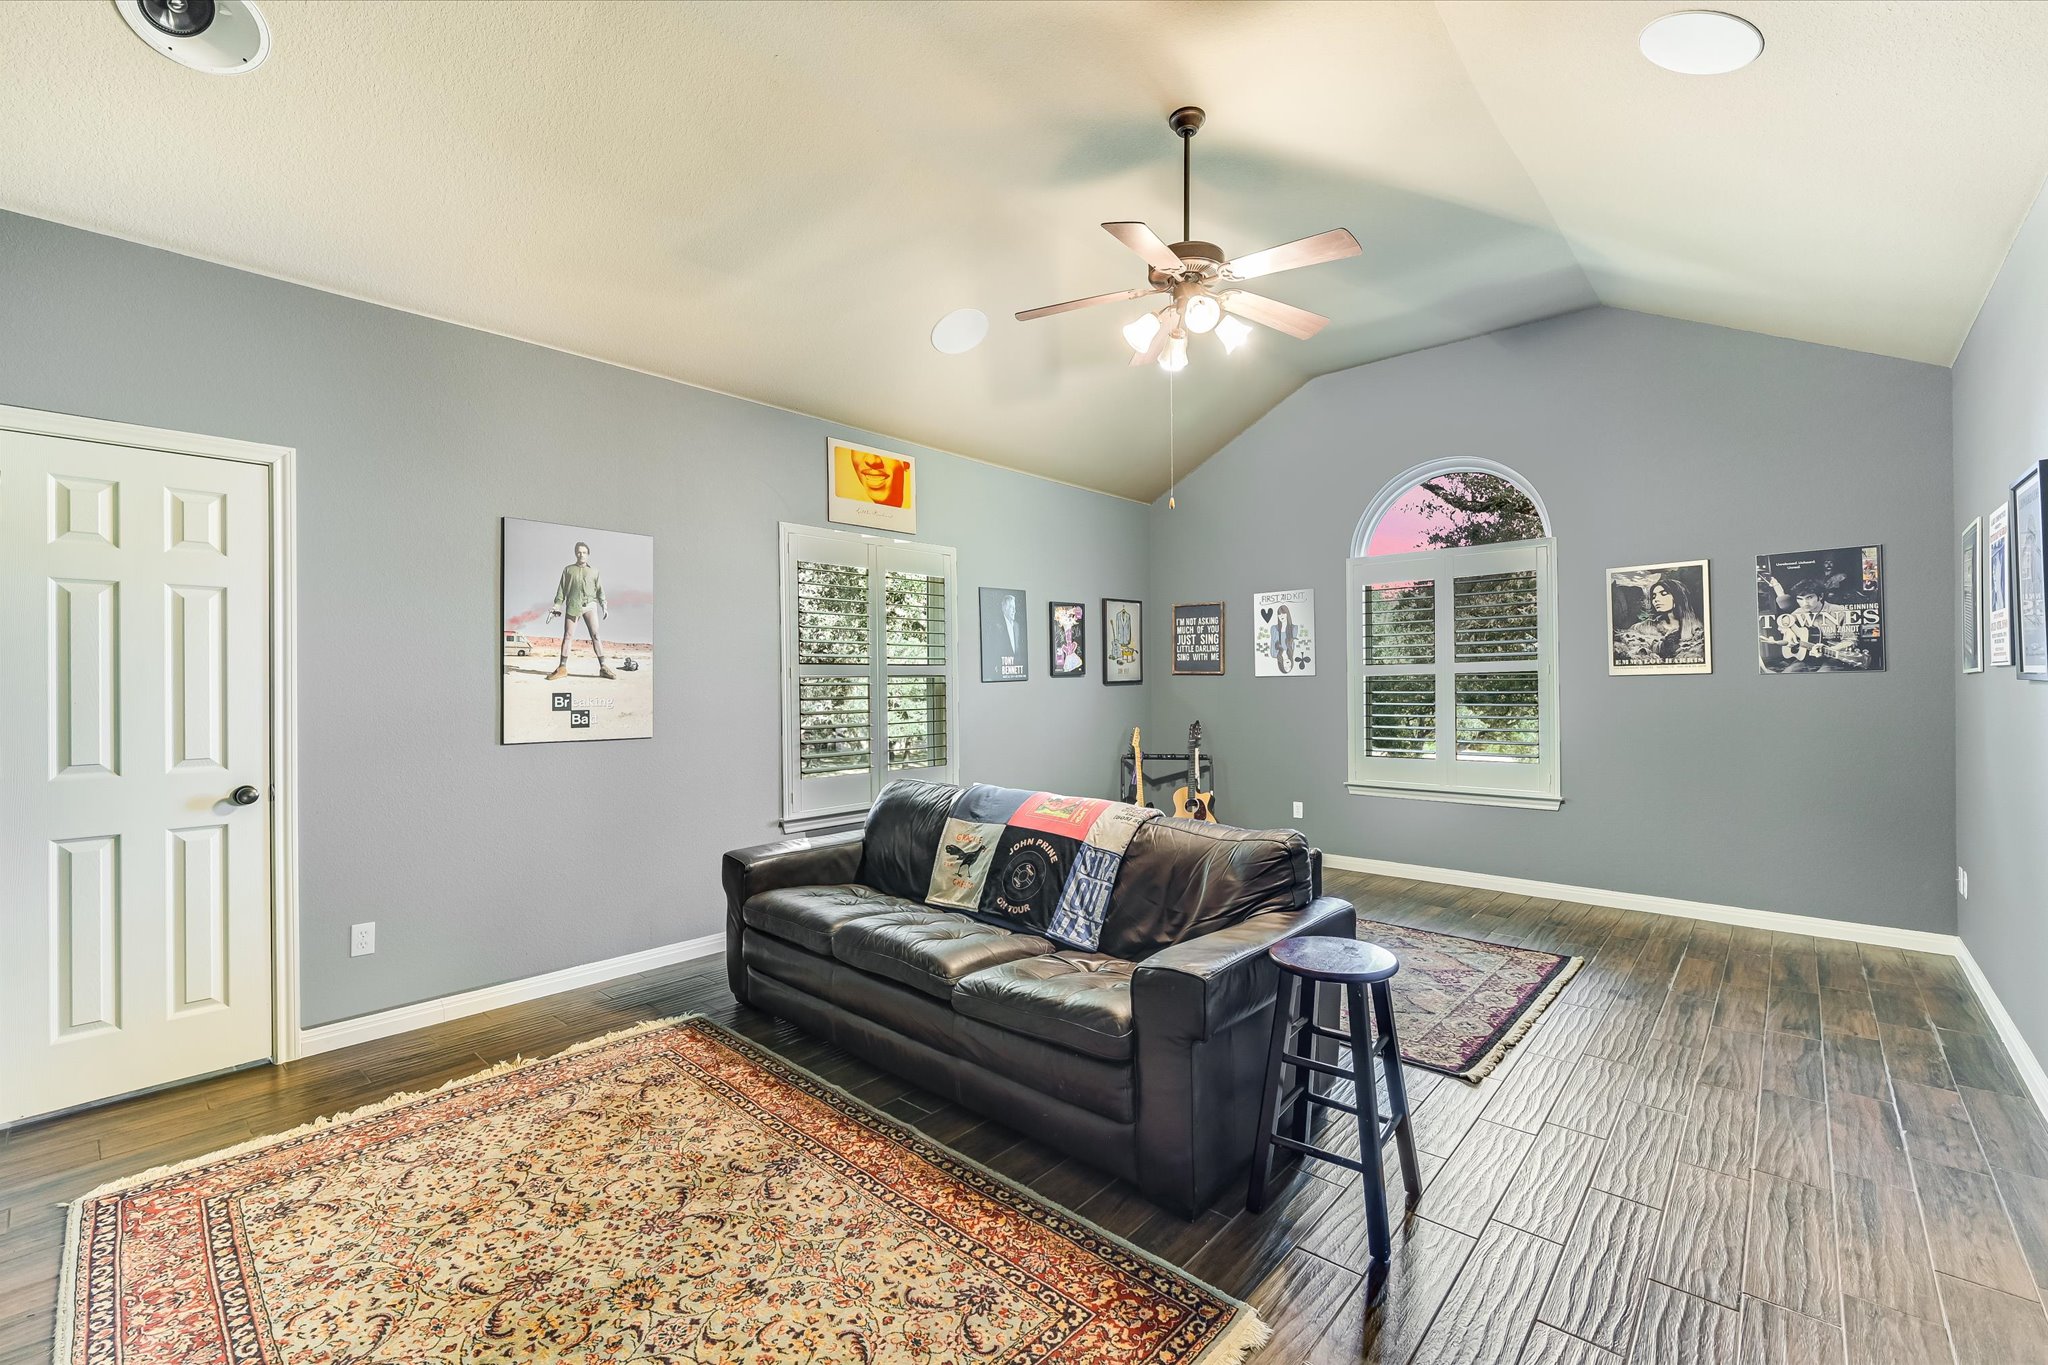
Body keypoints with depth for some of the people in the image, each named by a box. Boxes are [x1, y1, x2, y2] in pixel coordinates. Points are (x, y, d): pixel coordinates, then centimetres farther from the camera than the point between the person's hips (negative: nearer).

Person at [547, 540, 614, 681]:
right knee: (567, 636, -1)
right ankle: (562, 668, 2)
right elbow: (562, 589, 12)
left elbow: (600, 590, 15)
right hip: (573, 606, 0)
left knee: (595, 635, -8)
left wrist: (604, 606, 4)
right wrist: (556, 606, 3)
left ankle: (603, 668, -11)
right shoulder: (568, 569, 14)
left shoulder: (594, 570, 16)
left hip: (590, 605, 0)